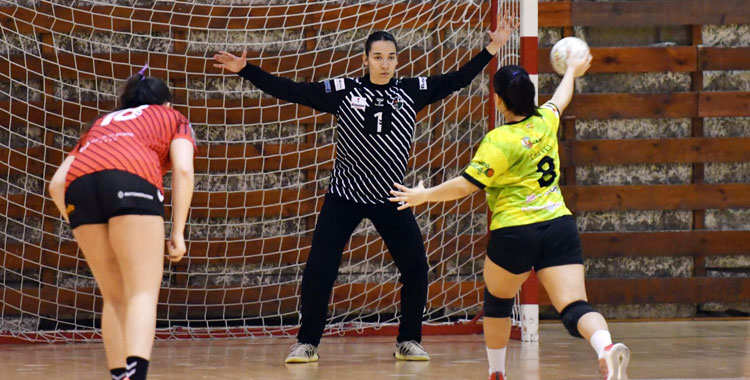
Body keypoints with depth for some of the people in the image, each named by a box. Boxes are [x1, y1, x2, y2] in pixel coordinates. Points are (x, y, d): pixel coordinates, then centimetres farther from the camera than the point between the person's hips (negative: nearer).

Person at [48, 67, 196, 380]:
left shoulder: (101, 124, 39)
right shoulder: (173, 119, 30)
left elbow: (57, 183, 26)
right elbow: (183, 169, 9)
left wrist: (82, 229, 32)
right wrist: (178, 232, 7)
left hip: (78, 183, 4)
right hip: (131, 178, -4)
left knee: (115, 298, 15)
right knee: (143, 293, -10)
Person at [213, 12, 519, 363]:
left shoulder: (411, 92, -1)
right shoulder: (343, 91, -7)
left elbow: (457, 80, 2)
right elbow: (289, 91, -9)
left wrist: (492, 48, -5)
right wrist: (245, 70, -16)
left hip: (390, 200, 2)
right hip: (344, 197, -2)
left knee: (416, 269, -2)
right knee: (318, 271, -6)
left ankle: (408, 342, 14)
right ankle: (307, 343, 7)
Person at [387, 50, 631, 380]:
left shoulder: (499, 142, -11)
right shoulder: (545, 121, 8)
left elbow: (464, 186, -13)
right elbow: (560, 100, 31)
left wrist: (423, 195, 2)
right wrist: (572, 72, 52)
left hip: (514, 234, -4)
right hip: (559, 227, 4)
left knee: (497, 302, 22)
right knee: (574, 307, -9)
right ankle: (606, 348, -38)